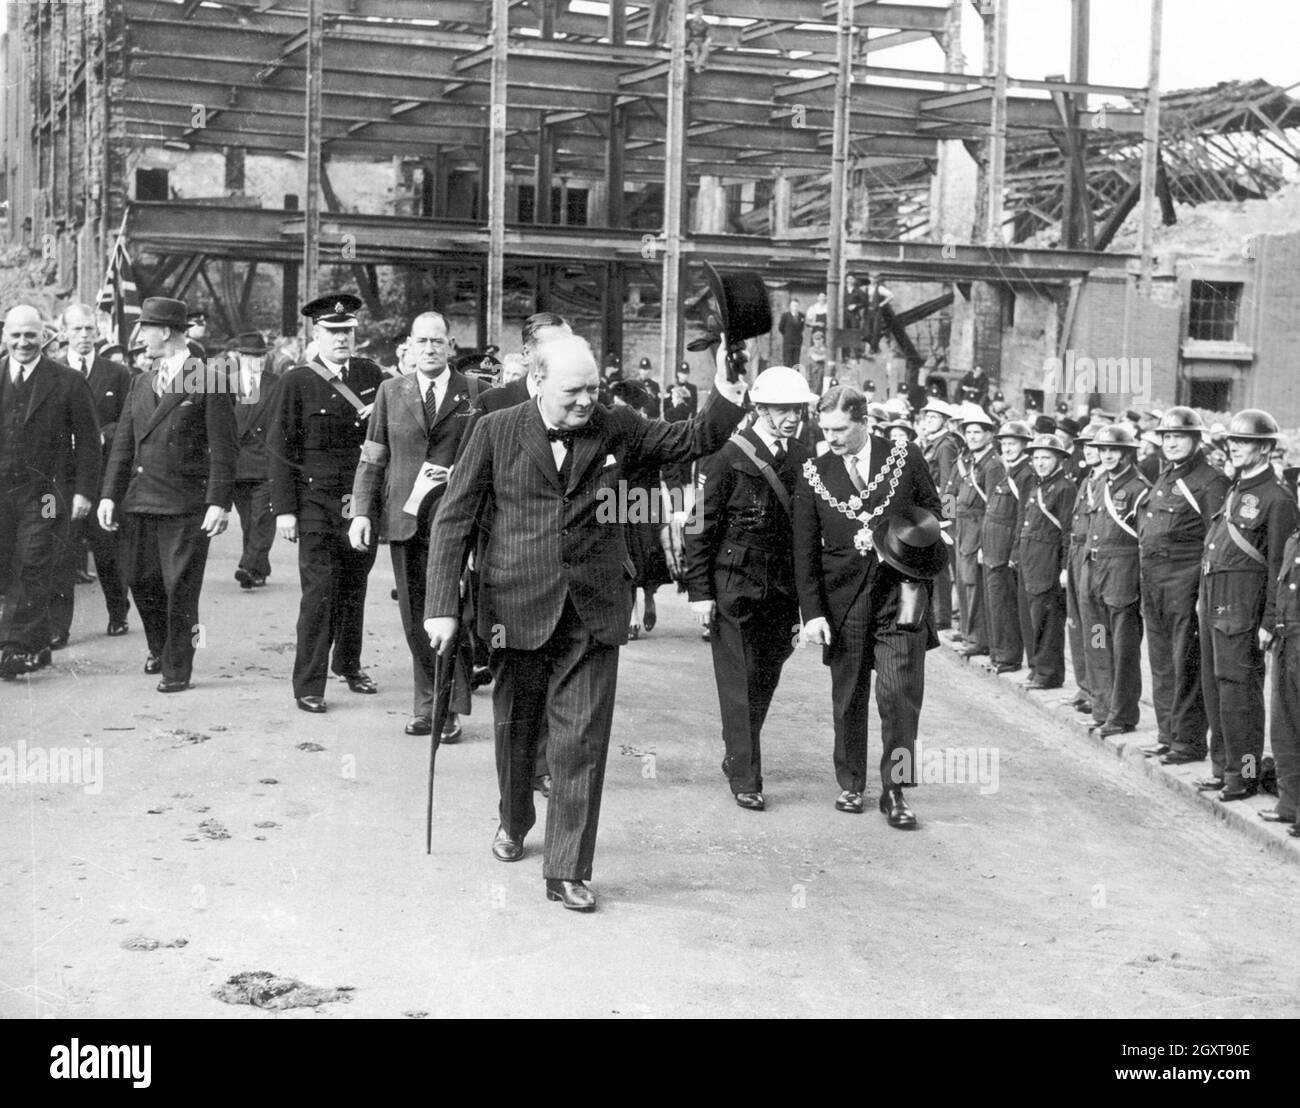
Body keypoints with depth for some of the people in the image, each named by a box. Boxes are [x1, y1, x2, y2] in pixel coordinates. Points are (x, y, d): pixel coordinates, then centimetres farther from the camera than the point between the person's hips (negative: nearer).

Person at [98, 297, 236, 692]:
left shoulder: (208, 383, -5)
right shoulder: (141, 383, 14)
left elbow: (223, 448, -9)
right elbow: (123, 443, 15)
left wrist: (219, 503, -15)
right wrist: (110, 494, 7)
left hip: (186, 506, -6)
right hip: (139, 501, 6)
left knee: (180, 589, -2)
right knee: (141, 582, 11)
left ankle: (177, 668, 11)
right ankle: (159, 648, 34)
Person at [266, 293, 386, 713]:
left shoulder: (371, 375, 9)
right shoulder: (296, 382, -3)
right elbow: (280, 449, -4)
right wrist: (284, 509, -9)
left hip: (363, 500, 4)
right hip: (317, 501, -4)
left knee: (354, 586, 12)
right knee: (320, 591, -6)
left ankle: (349, 665, 31)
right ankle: (308, 685, 0)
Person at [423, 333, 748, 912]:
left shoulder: (615, 429, 1)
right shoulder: (496, 431, -4)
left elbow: (693, 440, 8)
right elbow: (454, 519, -2)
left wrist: (726, 395, -13)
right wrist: (442, 606, -9)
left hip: (593, 607, 0)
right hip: (518, 604, 0)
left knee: (582, 741, -3)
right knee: (516, 729, 17)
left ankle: (567, 871, 5)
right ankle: (514, 822, 44)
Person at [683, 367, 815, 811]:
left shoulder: (802, 460, 6)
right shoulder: (728, 459, -9)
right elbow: (700, 528, -7)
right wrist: (699, 591, -10)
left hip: (781, 590, 5)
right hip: (733, 587, -5)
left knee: (764, 682, 11)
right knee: (738, 684, -2)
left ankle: (739, 755, 30)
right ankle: (744, 778, 4)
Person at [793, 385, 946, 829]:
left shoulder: (905, 458, 0)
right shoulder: (814, 474, 2)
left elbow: (933, 514, 8)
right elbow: (805, 550, 2)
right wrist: (812, 611, -5)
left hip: (899, 593, -1)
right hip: (843, 599, 2)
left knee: (901, 694, -7)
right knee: (848, 699, 10)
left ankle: (895, 791, 4)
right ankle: (851, 786, 26)